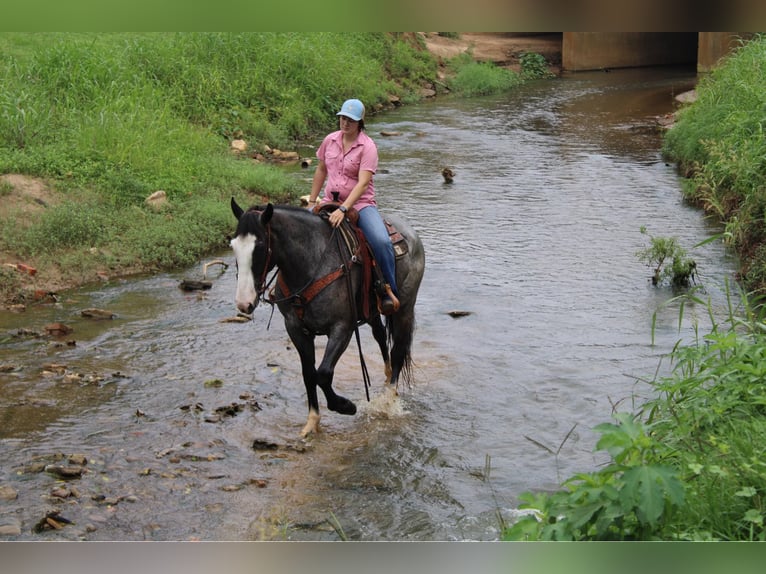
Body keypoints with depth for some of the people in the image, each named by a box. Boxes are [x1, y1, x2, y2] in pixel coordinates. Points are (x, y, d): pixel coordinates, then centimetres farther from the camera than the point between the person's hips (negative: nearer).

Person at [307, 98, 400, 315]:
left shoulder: (367, 146, -11)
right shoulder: (330, 140, 5)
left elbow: (363, 183, -20)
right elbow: (321, 171, 18)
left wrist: (343, 209, -31)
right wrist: (311, 202, 16)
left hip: (360, 203, -5)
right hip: (330, 202, 5)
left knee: (381, 241, -30)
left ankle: (389, 289, -11)